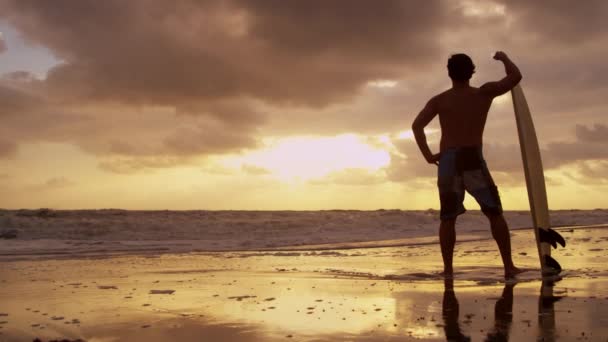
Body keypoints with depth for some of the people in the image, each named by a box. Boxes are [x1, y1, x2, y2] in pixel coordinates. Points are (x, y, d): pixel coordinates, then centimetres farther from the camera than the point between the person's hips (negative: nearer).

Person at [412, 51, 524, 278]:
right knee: (495, 214, 8)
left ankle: (448, 269, 3)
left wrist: (428, 155, -3)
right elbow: (515, 77, 5)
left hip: (447, 162, 1)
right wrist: (504, 58, 22)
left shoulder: (439, 100, 7)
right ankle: (509, 266, 4)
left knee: (448, 218, 9)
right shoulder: (484, 93, 4)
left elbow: (417, 125, -6)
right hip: (473, 161, -1)